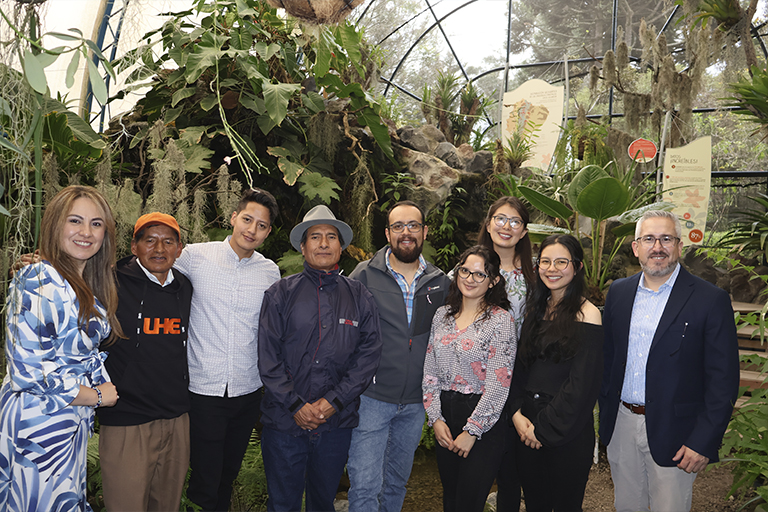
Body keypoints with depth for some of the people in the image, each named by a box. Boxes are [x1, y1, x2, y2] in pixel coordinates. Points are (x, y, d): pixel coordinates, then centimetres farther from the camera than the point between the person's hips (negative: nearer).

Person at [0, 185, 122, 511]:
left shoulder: (88, 285, 6)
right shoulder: (38, 282, -20)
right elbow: (28, 371, -24)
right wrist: (96, 396, -13)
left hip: (74, 421, 8)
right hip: (37, 424, -8)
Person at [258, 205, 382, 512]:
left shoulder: (359, 297, 5)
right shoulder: (281, 293, 1)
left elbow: (369, 353, -1)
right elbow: (267, 355, -4)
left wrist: (333, 401, -10)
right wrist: (295, 405, -11)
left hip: (337, 423, 2)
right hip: (284, 420, -1)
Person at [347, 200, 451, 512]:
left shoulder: (440, 282, 4)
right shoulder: (364, 275, -6)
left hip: (415, 402, 4)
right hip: (371, 398, -3)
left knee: (397, 483, 19)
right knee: (365, 486, -4)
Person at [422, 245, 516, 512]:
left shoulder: (500, 320, -10)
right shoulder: (443, 314, 6)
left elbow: (499, 384, -14)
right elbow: (430, 371, 8)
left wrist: (471, 430, -13)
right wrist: (435, 418, -1)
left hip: (485, 422, -5)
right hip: (445, 419, 5)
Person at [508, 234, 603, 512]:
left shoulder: (586, 314, -12)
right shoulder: (536, 309, 8)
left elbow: (581, 385, -16)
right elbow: (520, 366, 8)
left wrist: (544, 427, -12)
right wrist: (517, 413, -5)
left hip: (568, 430, -5)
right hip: (527, 426, 5)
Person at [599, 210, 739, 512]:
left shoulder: (711, 300, -10)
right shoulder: (618, 293, 4)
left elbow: (723, 379, -11)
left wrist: (704, 442, -14)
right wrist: (606, 414, 8)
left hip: (673, 431, -4)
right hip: (622, 424, 4)